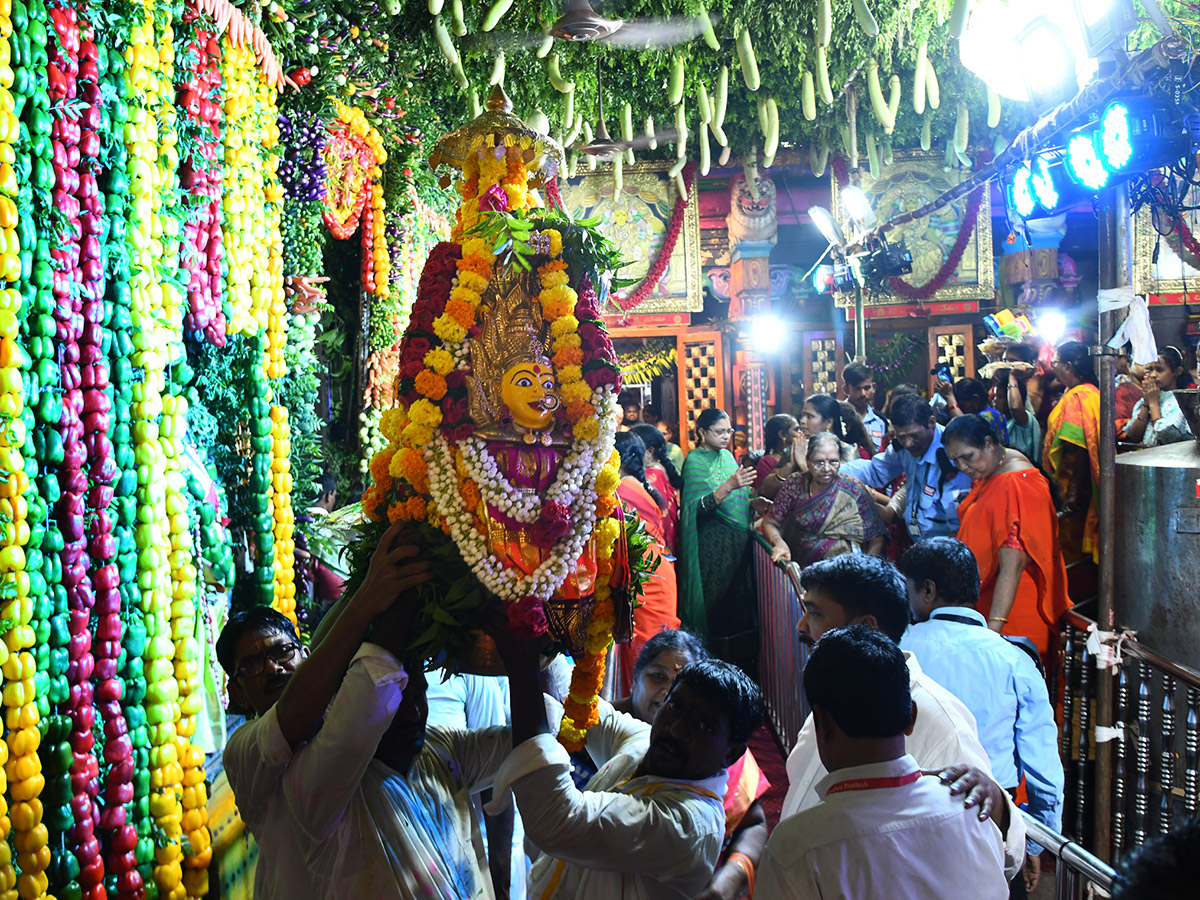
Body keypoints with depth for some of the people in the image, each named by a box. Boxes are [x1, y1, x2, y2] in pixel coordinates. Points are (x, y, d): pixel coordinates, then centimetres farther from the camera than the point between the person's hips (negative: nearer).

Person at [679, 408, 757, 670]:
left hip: (739, 541, 7)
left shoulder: (727, 456, 14)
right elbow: (699, 506, -19)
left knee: (741, 601, 4)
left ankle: (743, 659, 12)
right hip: (713, 545, -6)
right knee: (717, 603, -6)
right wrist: (729, 485, -28)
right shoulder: (695, 461, -7)